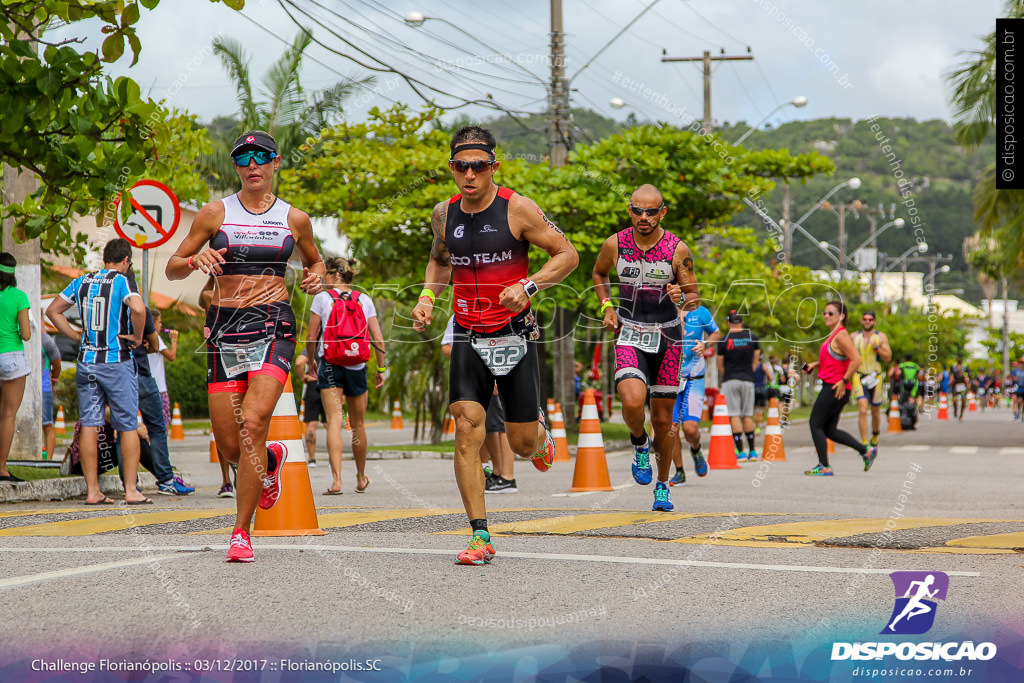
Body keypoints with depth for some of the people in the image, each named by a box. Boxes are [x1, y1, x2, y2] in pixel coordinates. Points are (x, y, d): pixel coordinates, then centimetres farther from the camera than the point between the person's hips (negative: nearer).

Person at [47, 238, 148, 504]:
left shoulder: (82, 282, 9)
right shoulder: (121, 281, -8)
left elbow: (53, 310, 13)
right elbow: (138, 308, -26)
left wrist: (76, 336, 13)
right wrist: (137, 337, -11)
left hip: (86, 361, 5)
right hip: (117, 362, -5)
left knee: (89, 425, 5)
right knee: (128, 426, 2)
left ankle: (92, 491, 4)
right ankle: (131, 490, -2)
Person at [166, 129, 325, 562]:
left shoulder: (294, 219, 8)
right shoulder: (215, 213, 6)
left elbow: (314, 260, 27)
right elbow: (172, 269, 8)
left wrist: (315, 277, 4)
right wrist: (196, 259, -14)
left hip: (273, 325, -1)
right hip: (225, 326, 1)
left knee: (253, 423, -21)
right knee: (230, 447, 0)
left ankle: (242, 533, -13)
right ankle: (272, 461, 38)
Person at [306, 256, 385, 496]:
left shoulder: (322, 298, -1)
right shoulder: (365, 300, 6)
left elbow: (311, 338, 1)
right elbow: (378, 339, 3)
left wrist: (312, 360, 18)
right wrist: (381, 369, 12)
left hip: (329, 364, -3)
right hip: (357, 367, 3)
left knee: (334, 422, -9)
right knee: (358, 425, 15)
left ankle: (336, 479, -23)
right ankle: (361, 479, 30)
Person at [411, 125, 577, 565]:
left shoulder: (517, 209, -10)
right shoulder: (444, 214, 3)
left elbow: (567, 255, -5)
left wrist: (527, 286, -20)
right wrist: (427, 296, 4)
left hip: (515, 337, -2)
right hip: (468, 339, 2)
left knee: (521, 443, 3)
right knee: (467, 434, -12)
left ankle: (540, 436, 42)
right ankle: (480, 536, -8)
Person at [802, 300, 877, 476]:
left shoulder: (841, 335, -14)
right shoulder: (833, 335, 16)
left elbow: (856, 359, -22)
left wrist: (844, 380, -22)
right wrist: (815, 364, 16)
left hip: (835, 388, -10)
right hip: (831, 387, 10)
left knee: (815, 424, -5)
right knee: (830, 430, 12)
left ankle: (824, 466, -2)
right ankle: (866, 451, 14)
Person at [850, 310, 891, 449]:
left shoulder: (881, 337, 3)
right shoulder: (854, 337, 6)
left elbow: (888, 358, -2)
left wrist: (877, 348, -17)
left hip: (875, 377, 1)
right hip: (859, 377, -1)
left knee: (875, 412, 13)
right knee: (862, 410, -17)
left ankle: (875, 438, 39)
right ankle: (864, 444, -19)